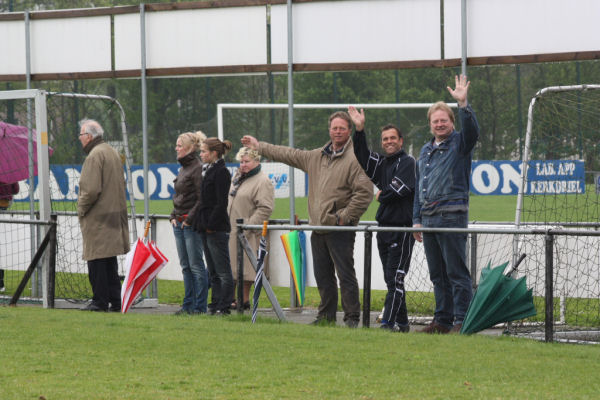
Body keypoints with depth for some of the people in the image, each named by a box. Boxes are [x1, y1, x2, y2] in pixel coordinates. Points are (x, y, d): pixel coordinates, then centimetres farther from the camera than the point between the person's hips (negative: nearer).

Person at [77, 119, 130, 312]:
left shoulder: (95, 155, -15)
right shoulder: (112, 153, 15)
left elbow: (91, 190, -22)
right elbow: (121, 185, 21)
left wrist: (81, 209, -8)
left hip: (97, 217, -10)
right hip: (115, 215, 10)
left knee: (96, 261, -6)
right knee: (110, 262, 13)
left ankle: (100, 301, -6)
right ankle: (115, 301, 15)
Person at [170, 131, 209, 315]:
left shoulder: (198, 168, -12)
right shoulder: (183, 168, 16)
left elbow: (201, 198, -16)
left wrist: (189, 219, -16)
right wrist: (173, 216, 11)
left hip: (192, 223, -9)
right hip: (179, 223, 9)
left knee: (196, 265, -5)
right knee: (186, 266, 11)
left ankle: (200, 306, -2)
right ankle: (188, 304, 15)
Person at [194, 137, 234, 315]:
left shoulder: (221, 172, -12)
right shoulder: (207, 171, 16)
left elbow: (221, 202, -17)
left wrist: (211, 224, -18)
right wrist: (200, 224, 13)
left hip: (217, 228, -10)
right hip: (207, 228, 10)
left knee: (222, 270, -5)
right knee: (213, 272, 12)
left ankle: (223, 306, -4)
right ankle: (215, 305, 16)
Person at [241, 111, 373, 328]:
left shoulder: (355, 159, -8)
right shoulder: (317, 157, 17)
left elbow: (364, 192, -15)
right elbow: (290, 155, 29)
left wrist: (345, 216, -15)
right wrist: (259, 146, 35)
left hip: (340, 229, -7)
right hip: (318, 228, 7)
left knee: (345, 274, -8)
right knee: (322, 276, 11)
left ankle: (352, 317, -5)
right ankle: (326, 316, 19)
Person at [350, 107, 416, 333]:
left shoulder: (407, 162, -4)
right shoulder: (382, 163, 18)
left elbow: (399, 188, -16)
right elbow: (363, 158, 4)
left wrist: (381, 195, 2)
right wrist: (359, 130, -6)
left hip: (402, 228, -8)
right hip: (384, 227, 8)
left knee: (395, 278, -12)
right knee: (390, 278, 10)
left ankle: (389, 322, -17)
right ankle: (401, 323, 15)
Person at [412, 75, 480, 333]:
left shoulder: (459, 144, 1)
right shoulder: (425, 151, 21)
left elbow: (472, 131, -23)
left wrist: (463, 104, -35)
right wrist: (417, 219, 18)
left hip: (452, 216, -7)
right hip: (428, 218, 7)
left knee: (456, 272, -8)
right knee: (437, 274, 10)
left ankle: (462, 320, -7)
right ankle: (443, 320, 16)